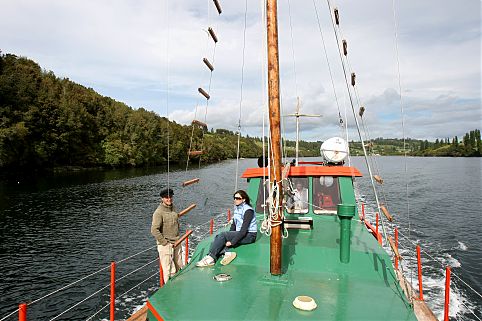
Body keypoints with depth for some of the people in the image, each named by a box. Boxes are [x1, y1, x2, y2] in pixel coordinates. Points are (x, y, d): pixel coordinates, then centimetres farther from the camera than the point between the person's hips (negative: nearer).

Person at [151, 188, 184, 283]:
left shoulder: (172, 208, 8)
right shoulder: (159, 212, -16)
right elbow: (154, 230, -22)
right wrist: (164, 242, -17)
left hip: (176, 243, 8)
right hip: (166, 245, -8)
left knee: (180, 268, 17)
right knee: (169, 270, -2)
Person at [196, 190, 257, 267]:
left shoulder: (248, 210, -16)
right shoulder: (237, 208, 10)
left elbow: (244, 230, -22)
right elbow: (234, 225, 12)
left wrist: (232, 242, -23)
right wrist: (228, 238, -1)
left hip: (249, 235, -8)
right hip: (239, 233, 8)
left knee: (222, 235, -26)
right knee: (217, 238, -14)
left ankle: (211, 257, -24)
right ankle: (227, 253, -32)